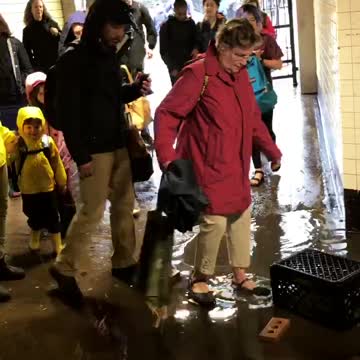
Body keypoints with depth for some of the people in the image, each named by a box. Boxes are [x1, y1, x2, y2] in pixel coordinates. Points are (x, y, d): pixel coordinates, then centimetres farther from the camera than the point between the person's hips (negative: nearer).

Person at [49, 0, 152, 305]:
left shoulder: (109, 56, 11)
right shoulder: (73, 61, -12)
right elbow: (67, 112, -16)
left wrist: (135, 89, 0)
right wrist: (81, 156, -18)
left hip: (119, 144, 8)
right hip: (94, 149, -8)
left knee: (125, 205, 12)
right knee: (92, 211, -3)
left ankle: (125, 262, 26)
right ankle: (64, 268, 14)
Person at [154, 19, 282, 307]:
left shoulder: (241, 75, 8)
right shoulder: (198, 74, -17)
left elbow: (253, 118, 18)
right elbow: (166, 114, -18)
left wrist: (272, 151, 18)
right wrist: (166, 157, -29)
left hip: (237, 168, 8)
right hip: (209, 167, -8)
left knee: (241, 217, 15)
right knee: (215, 222, -10)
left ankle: (240, 277, 32)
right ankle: (199, 281, 13)